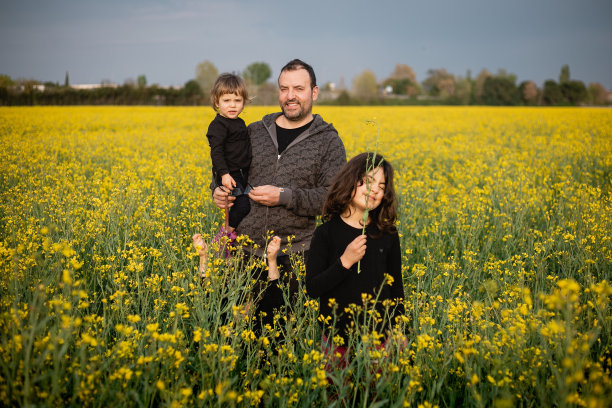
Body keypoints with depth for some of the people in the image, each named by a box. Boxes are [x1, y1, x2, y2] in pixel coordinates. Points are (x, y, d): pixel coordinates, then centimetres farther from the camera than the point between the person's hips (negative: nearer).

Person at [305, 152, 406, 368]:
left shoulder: (389, 235, 3)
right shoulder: (326, 233, -5)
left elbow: (396, 287, 11)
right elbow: (312, 289, -9)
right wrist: (345, 262, -19)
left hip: (381, 333, 2)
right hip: (338, 335, -2)